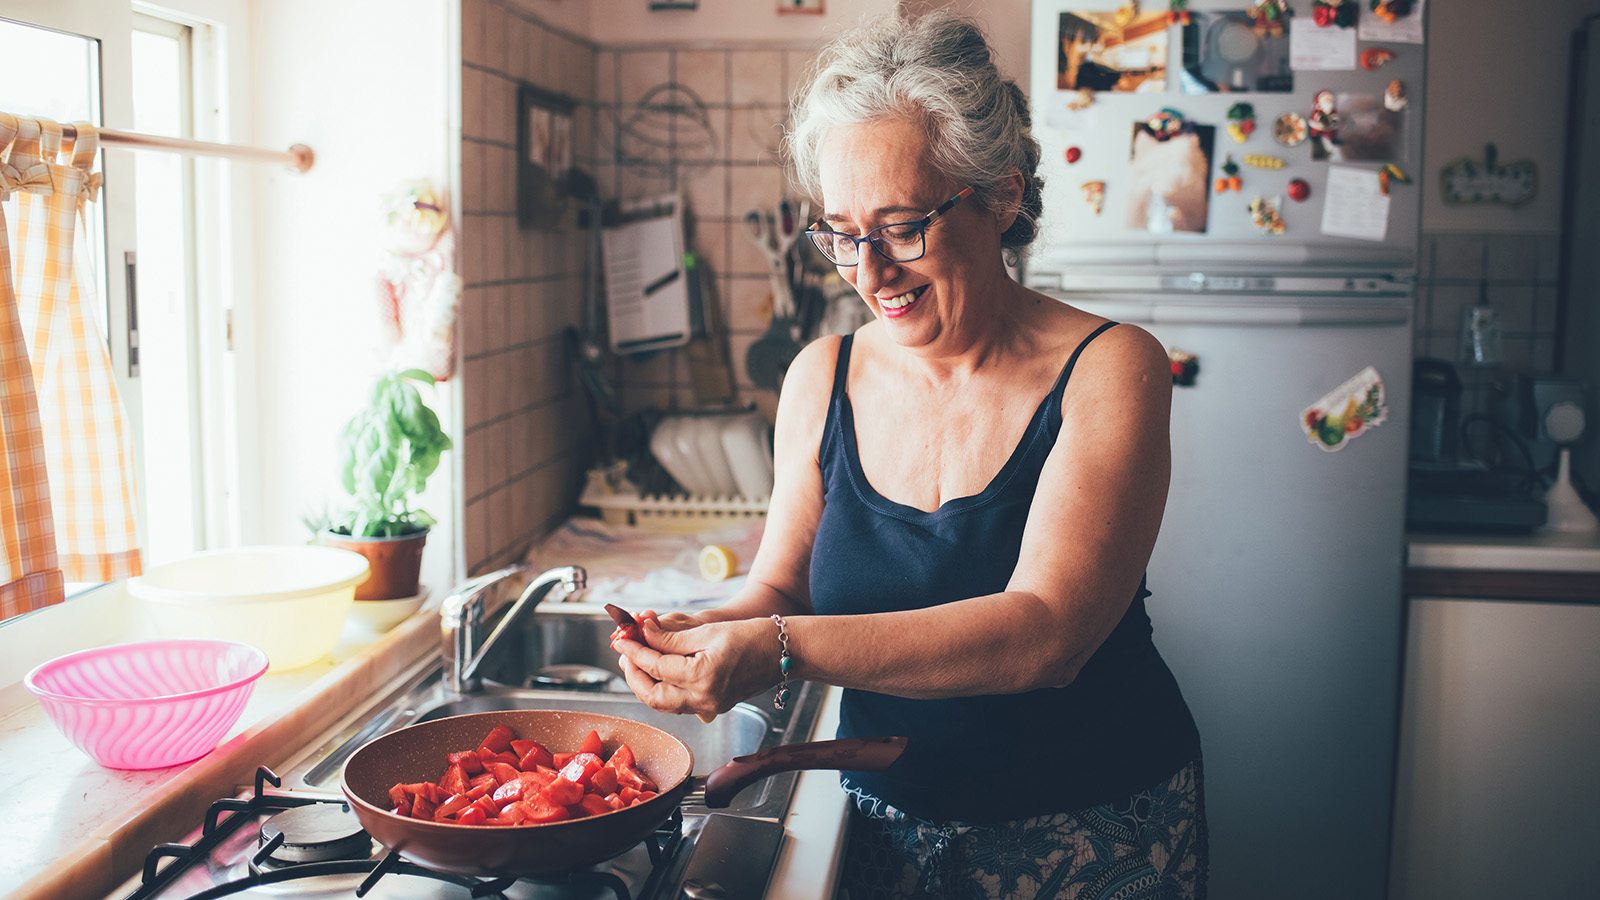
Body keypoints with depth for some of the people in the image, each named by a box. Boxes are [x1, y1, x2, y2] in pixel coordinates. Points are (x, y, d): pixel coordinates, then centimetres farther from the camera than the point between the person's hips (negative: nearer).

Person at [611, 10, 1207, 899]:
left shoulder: (1108, 370, -16)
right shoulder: (822, 379, -4)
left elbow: (1043, 632, -27)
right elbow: (778, 588, 2)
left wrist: (781, 649, -35)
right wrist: (706, 633, -21)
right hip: (888, 826, 3)